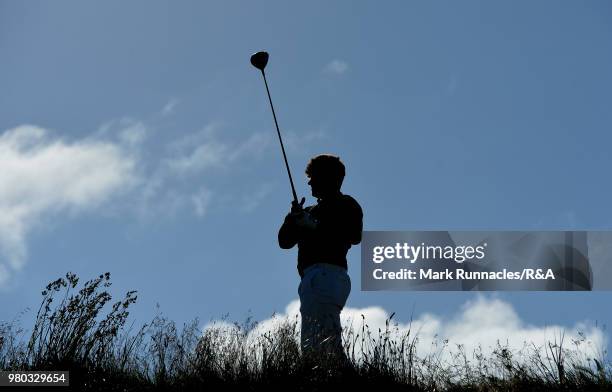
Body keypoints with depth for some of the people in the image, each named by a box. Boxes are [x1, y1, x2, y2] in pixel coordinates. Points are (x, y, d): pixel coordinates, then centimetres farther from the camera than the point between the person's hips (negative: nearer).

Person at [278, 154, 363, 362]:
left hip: (327, 273, -8)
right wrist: (294, 217, 3)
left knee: (315, 346, -21)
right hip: (312, 278, 8)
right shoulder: (312, 211, 30)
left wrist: (315, 227, -11)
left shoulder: (346, 205, 9)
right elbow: (284, 241, 21)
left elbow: (354, 236, -10)